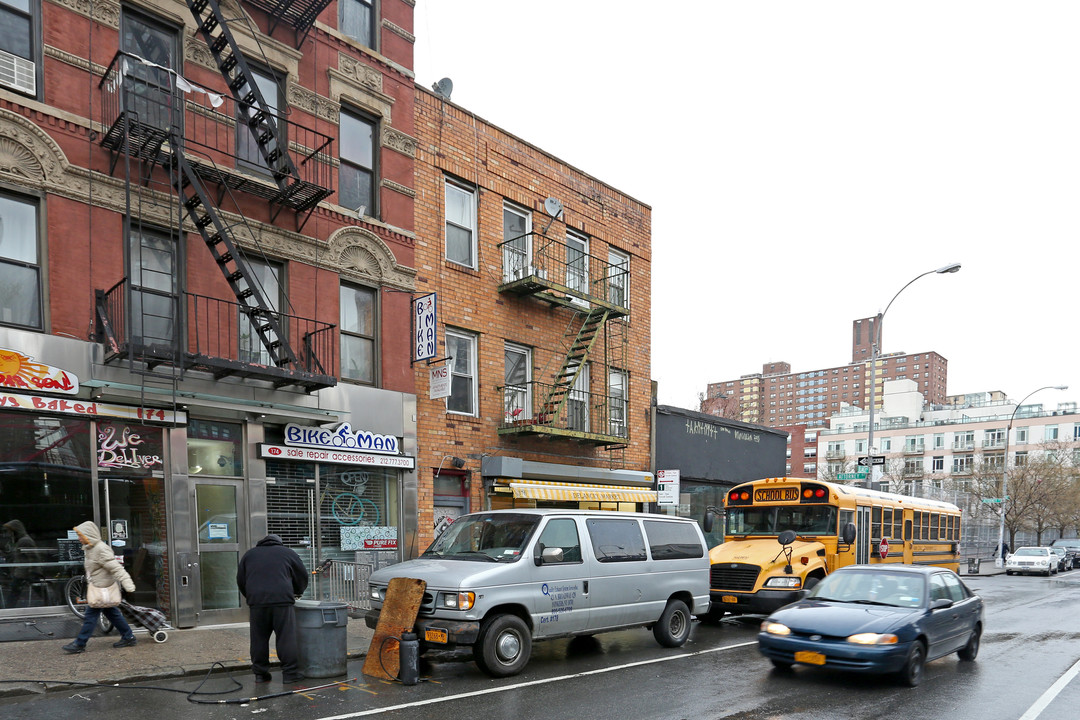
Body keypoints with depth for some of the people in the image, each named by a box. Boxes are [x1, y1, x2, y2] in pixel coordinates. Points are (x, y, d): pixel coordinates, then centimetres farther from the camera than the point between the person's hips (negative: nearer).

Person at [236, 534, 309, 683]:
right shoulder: (287, 552, 17)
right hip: (282, 599, -2)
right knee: (286, 637, 1)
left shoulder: (249, 554, 23)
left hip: (256, 600, 2)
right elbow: (302, 576, 22)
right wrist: (297, 592, 39)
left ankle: (260, 673, 14)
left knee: (259, 638, 10)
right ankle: (290, 672, 2)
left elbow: (240, 580, 23)